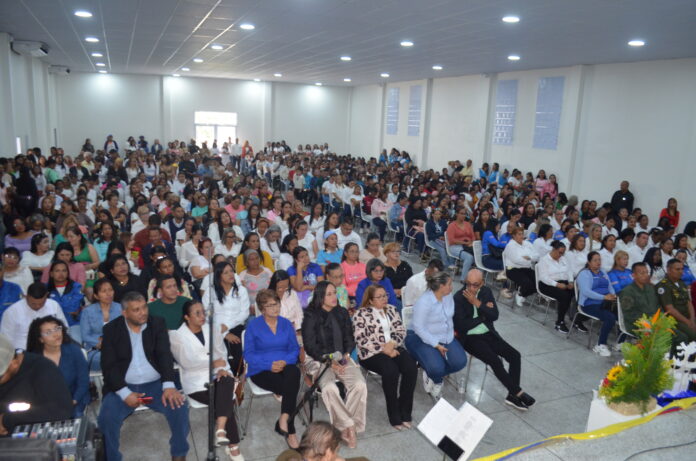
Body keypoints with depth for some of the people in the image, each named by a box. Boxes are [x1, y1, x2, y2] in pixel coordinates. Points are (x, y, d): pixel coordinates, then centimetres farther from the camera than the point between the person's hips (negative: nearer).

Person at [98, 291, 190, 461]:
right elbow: (108, 366, -6)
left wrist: (169, 386, -22)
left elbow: (164, 355, -6)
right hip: (123, 387, 0)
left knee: (179, 407, -22)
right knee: (106, 418, -26)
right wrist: (125, 393, -19)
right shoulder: (111, 329, 0)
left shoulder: (157, 323, 3)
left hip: (155, 384, 0)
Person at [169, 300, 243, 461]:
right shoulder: (177, 335, -1)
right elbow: (187, 362, -10)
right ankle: (233, 445, -13)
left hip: (216, 375, 4)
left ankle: (221, 429, -35)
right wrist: (213, 362, -11)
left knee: (227, 381, -33)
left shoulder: (212, 330, 14)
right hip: (195, 381, -4)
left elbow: (222, 353, 9)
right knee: (226, 399, -25)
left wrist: (222, 368, -12)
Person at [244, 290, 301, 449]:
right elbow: (248, 354, -3)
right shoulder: (253, 326, 2)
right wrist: (269, 365, -16)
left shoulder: (286, 324, 13)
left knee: (294, 372, -34)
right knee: (290, 388, -29)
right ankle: (290, 431, -14)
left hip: (285, 366, 3)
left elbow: (294, 349, 10)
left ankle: (284, 418, -27)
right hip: (261, 371, -3)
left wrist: (285, 361, -12)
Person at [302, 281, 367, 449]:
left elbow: (349, 339, 13)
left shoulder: (342, 313, 11)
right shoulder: (311, 316, -3)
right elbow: (310, 346, -7)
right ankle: (349, 426, -15)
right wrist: (329, 360, -18)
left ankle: (345, 427, -10)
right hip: (319, 360, -4)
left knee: (360, 384, -24)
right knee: (329, 388, -33)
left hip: (342, 359, 4)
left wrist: (346, 355, -7)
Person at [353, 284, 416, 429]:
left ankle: (405, 413, -12)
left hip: (394, 348, 5)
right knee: (391, 370, -32)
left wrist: (392, 344, -11)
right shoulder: (361, 314, -3)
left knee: (411, 368, -23)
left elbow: (401, 330, 10)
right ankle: (395, 417, -17)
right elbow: (361, 340, -11)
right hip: (372, 352, -5)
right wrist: (384, 350, -17)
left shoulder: (391, 309, 13)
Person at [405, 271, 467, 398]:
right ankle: (438, 379, 10)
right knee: (436, 367, -28)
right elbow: (419, 328, -23)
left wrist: (451, 332, 3)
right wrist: (437, 345, -23)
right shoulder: (424, 302, -24)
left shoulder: (448, 296, -2)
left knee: (460, 361, -14)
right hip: (424, 339, -7)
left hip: (446, 337, 7)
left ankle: (433, 375, 8)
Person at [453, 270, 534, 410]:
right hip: (469, 337, -6)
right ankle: (518, 392, -5)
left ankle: (512, 395, -1)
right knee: (495, 361, -23)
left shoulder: (486, 291, 0)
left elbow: (495, 315, -7)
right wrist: (484, 313, -12)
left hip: (488, 333, 6)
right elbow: (462, 325, -21)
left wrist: (477, 303, -21)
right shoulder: (459, 298, -16)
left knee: (515, 355, -9)